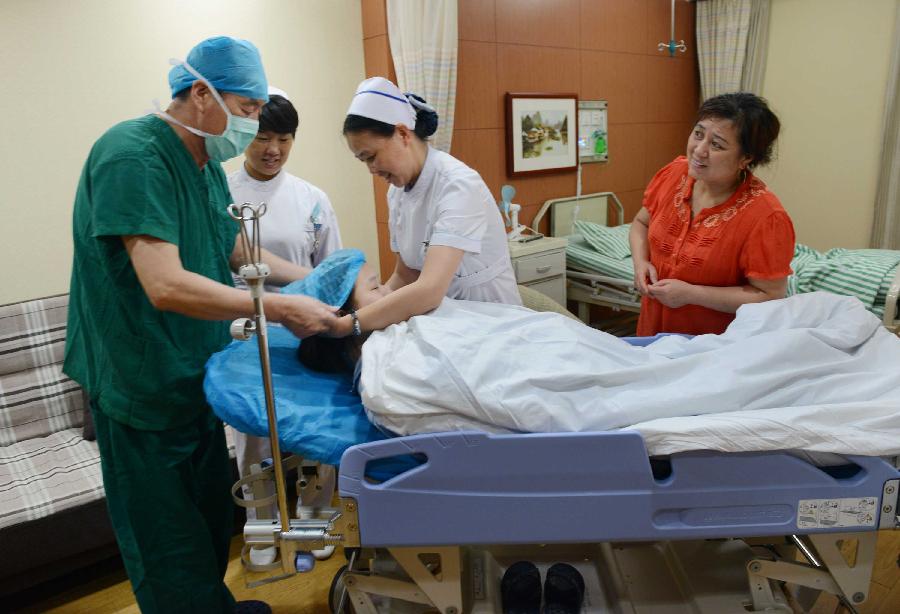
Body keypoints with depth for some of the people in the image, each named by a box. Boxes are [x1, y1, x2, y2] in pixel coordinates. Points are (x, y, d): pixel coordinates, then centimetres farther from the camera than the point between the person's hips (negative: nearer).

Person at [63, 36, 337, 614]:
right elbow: (166, 286, -32)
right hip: (143, 385, -9)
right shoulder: (132, 156, -22)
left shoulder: (206, 162, 7)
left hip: (195, 373, 9)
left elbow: (238, 250, 14)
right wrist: (280, 309, -28)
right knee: (169, 543, 8)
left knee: (212, 517, 22)